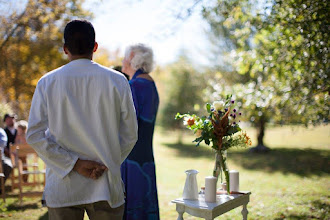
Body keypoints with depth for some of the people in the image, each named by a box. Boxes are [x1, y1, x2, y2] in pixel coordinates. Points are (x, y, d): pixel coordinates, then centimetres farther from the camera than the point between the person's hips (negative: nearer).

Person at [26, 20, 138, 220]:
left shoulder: (47, 82, -2)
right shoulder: (117, 81, -3)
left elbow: (34, 135, -6)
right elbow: (130, 134, -3)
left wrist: (74, 163, -7)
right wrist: (106, 165, -2)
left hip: (62, 189, 1)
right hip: (106, 188, 0)